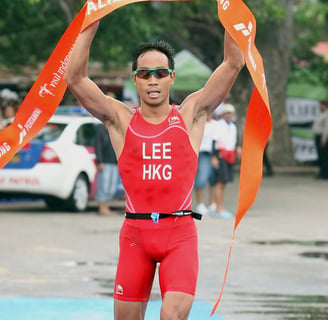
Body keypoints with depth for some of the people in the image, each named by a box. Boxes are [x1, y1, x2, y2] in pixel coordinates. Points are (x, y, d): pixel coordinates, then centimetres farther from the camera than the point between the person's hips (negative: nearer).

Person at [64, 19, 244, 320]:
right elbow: (75, 77, -5)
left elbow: (234, 62, 0)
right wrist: (91, 22, -10)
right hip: (135, 232, 1)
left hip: (180, 231, -1)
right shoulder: (121, 120, 4)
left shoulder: (191, 114, 5)